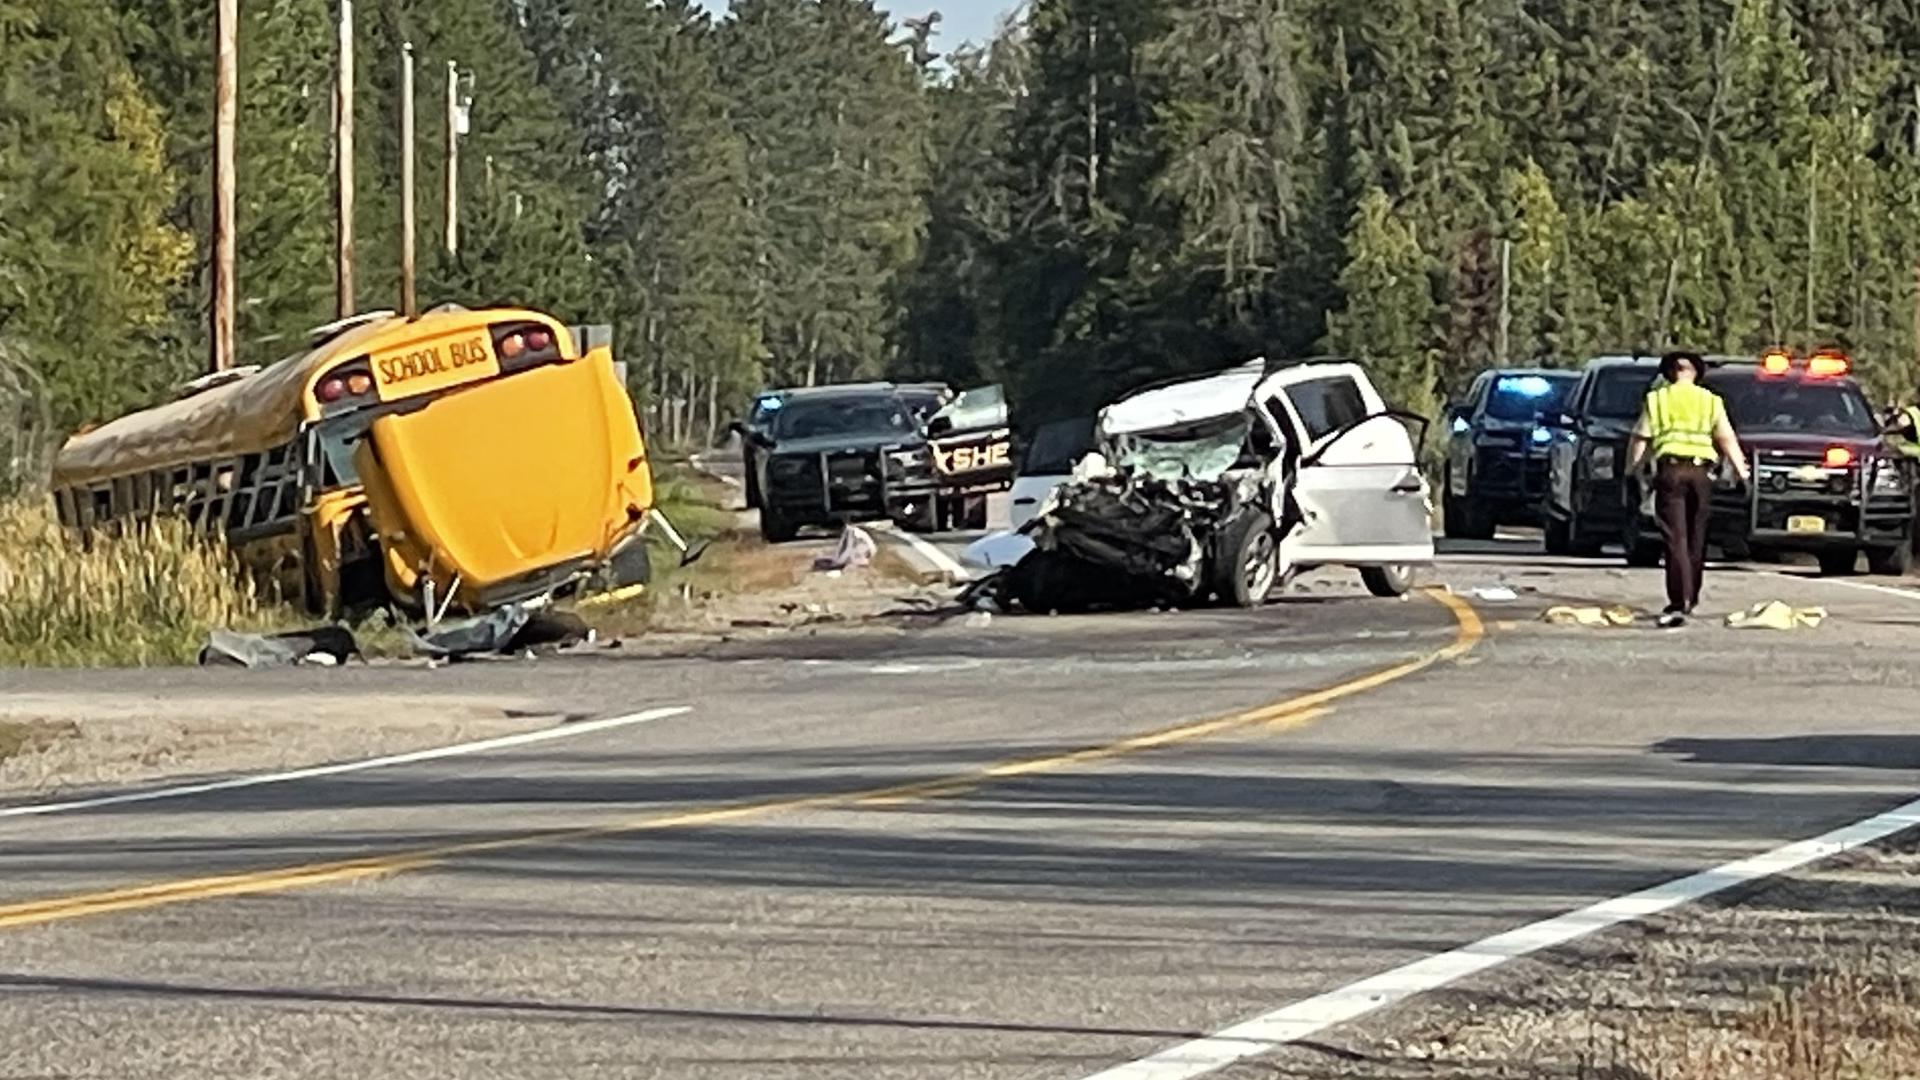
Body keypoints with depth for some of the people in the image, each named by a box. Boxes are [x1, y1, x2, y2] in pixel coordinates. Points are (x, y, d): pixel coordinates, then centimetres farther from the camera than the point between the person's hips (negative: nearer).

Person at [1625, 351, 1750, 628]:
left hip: (1670, 470, -2)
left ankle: (1679, 603, -18)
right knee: (1695, 540, 14)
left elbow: (1640, 439, 8)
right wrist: (1741, 470, 17)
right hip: (1701, 472, 2)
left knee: (1675, 540, -8)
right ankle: (1691, 599, 22)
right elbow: (1727, 439, 9)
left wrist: (1631, 469, 19)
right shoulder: (1710, 402, 13)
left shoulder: (1656, 400, 9)